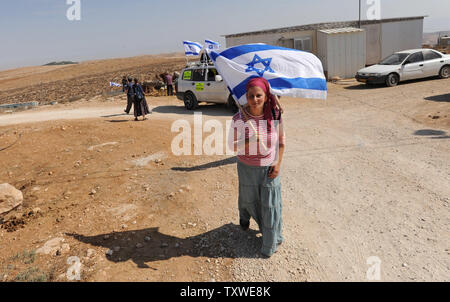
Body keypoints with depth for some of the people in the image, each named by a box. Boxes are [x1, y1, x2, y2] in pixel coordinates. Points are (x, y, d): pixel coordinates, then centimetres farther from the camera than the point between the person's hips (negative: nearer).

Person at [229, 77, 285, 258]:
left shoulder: (274, 116, -12)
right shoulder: (239, 119, -15)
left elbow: (281, 141, 1)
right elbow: (233, 146, -10)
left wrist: (278, 163, -7)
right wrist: (250, 141, -29)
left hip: (269, 167, 0)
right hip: (247, 168, 0)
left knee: (270, 205, 8)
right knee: (248, 198, 20)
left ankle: (271, 243, 28)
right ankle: (244, 216, 57)